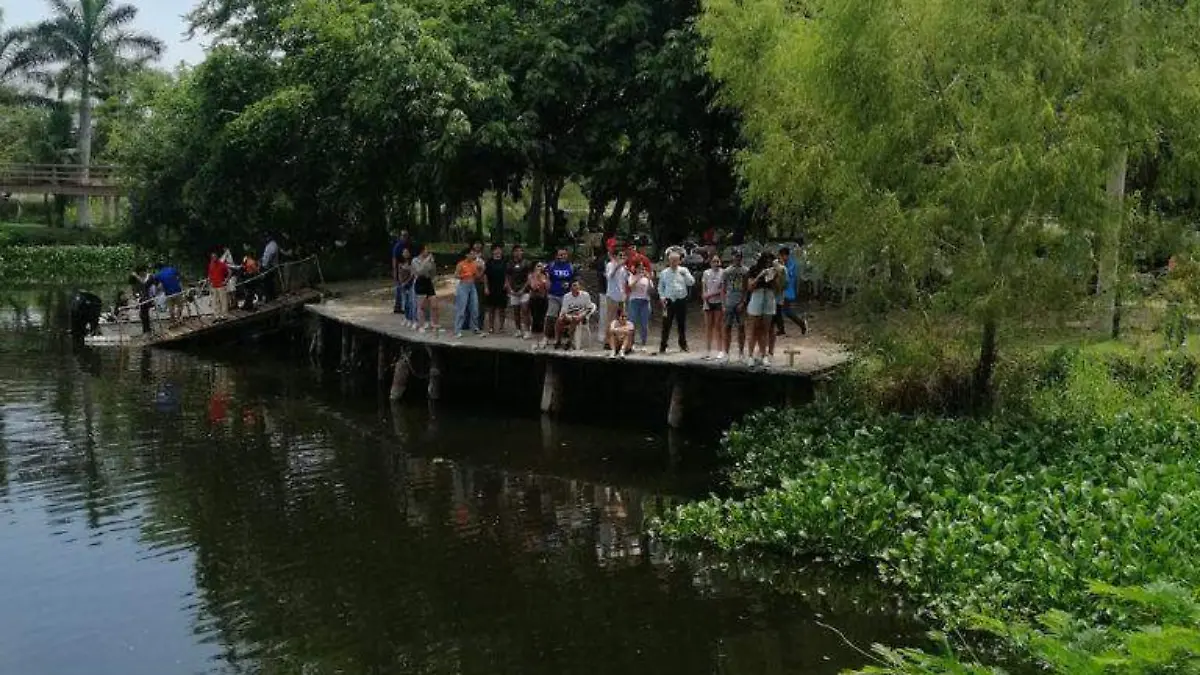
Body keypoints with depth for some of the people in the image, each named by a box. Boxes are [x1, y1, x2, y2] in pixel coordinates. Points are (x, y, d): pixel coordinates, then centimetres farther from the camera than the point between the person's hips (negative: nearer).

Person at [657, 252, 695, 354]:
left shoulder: (683, 271, 5)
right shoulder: (664, 273, 8)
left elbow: (691, 282, -4)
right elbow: (660, 287, 14)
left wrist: (685, 274, -18)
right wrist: (662, 297, 0)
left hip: (681, 300, 0)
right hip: (669, 301, 0)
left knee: (682, 324, 9)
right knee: (666, 324, -3)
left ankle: (683, 345, 21)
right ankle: (663, 347, 0)